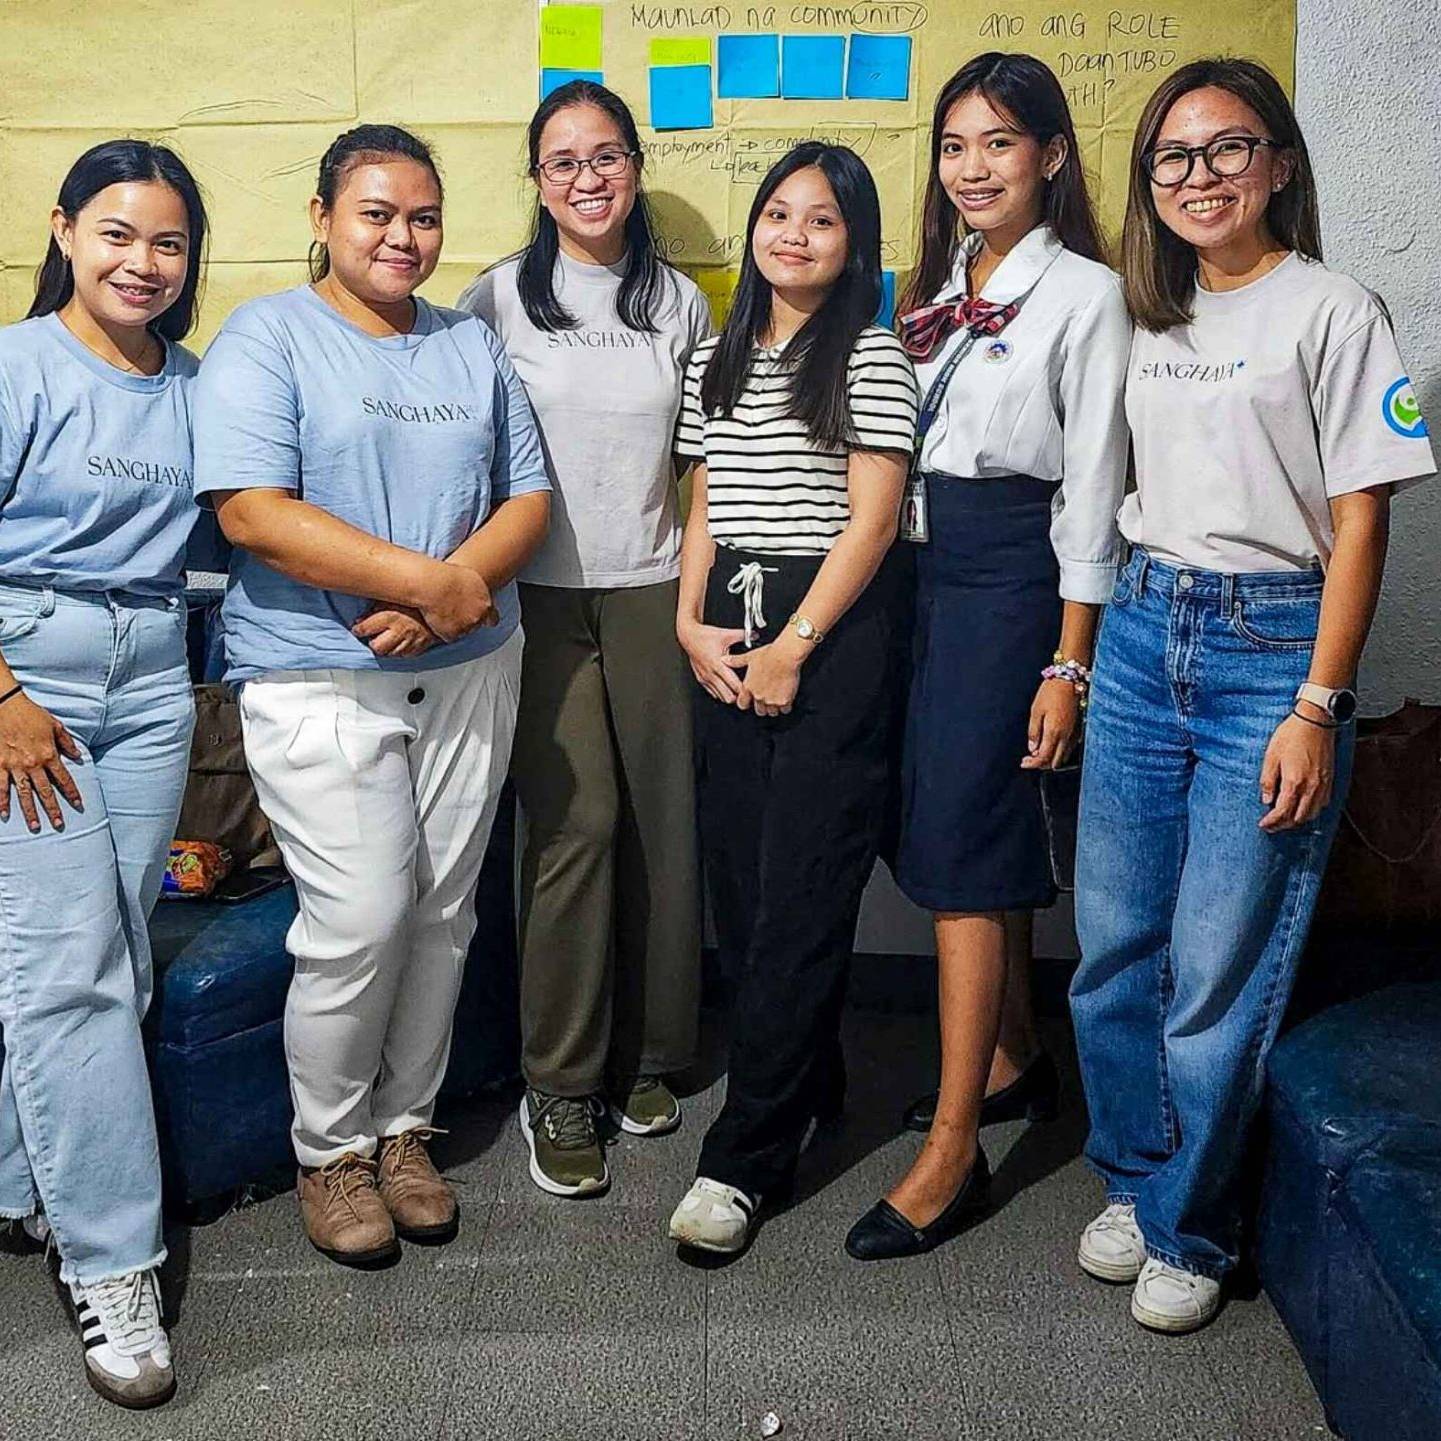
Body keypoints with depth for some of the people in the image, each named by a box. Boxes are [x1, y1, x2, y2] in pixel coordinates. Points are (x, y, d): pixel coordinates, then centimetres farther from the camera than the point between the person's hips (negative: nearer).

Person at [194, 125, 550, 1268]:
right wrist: (430, 579, -19)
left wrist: (453, 592, -13)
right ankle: (331, 1149, 15)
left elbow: (529, 497, 8)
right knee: (362, 919, -8)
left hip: (469, 673, 5)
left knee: (442, 914, 9)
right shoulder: (267, 339, -3)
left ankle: (404, 1126, 27)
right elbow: (253, 513, -16)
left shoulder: (473, 347, 14)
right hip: (320, 681, -5)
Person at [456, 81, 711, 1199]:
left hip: (653, 592, 3)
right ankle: (559, 1085, 6)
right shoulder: (500, 299, 3)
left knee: (663, 819, 3)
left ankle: (646, 1056, 20)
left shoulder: (680, 302, 10)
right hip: (542, 594, -2)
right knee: (576, 822, -8)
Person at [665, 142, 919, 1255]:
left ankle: (745, 1158, 0)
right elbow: (703, 507, 16)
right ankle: (809, 1084, 27)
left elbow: (872, 519, -9)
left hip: (833, 632, -6)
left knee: (801, 891, -5)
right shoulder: (716, 361, 15)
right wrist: (692, 624, 2)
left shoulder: (871, 359, -3)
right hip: (726, 633, 6)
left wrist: (794, 646, -12)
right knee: (738, 873, 7)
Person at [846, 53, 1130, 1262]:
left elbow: (1091, 490, -10)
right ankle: (1016, 1058, 32)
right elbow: (904, 447, 13)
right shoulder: (938, 287, 14)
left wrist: (1069, 666, -13)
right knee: (984, 833, 14)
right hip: (927, 568, 7)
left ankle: (952, 1153, 0)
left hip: (1015, 574, -7)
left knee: (962, 845, -8)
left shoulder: (1085, 293, -7)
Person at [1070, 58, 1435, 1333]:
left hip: (1271, 647, -5)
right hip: (1142, 636, 6)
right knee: (1114, 948, 9)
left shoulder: (1334, 311, -4)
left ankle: (1189, 1233, 17)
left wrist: (1318, 709, -14)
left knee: (1219, 969, -1)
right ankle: (1135, 1179, 29)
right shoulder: (1152, 317, 13)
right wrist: (1087, 651, 10)